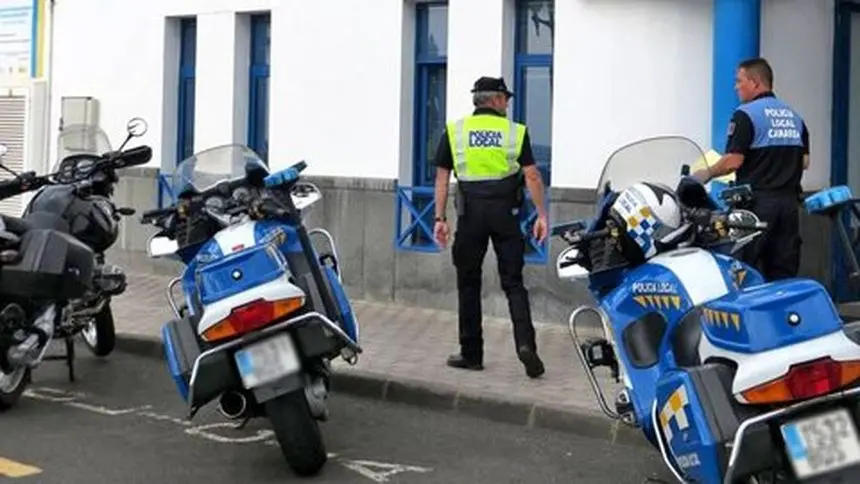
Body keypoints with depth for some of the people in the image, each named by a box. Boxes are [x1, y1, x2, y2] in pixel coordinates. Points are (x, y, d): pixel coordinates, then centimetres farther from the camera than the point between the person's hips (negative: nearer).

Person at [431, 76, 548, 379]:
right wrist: (542, 215, 2)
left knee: (468, 284, 10)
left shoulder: (455, 131, 5)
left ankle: (471, 354, 12)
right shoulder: (515, 131, 3)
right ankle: (525, 343, -13)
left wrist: (440, 218, 4)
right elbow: (532, 176, -2)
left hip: (471, 212, 0)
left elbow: (442, 178, 2)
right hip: (505, 212, 0)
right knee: (513, 283, 6)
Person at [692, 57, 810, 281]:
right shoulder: (794, 116, 14)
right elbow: (804, 162, 15)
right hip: (789, 201, 7)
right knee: (784, 271, 6)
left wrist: (707, 174, 1)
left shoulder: (746, 114, -8)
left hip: (758, 201, -7)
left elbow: (733, 161, -15)